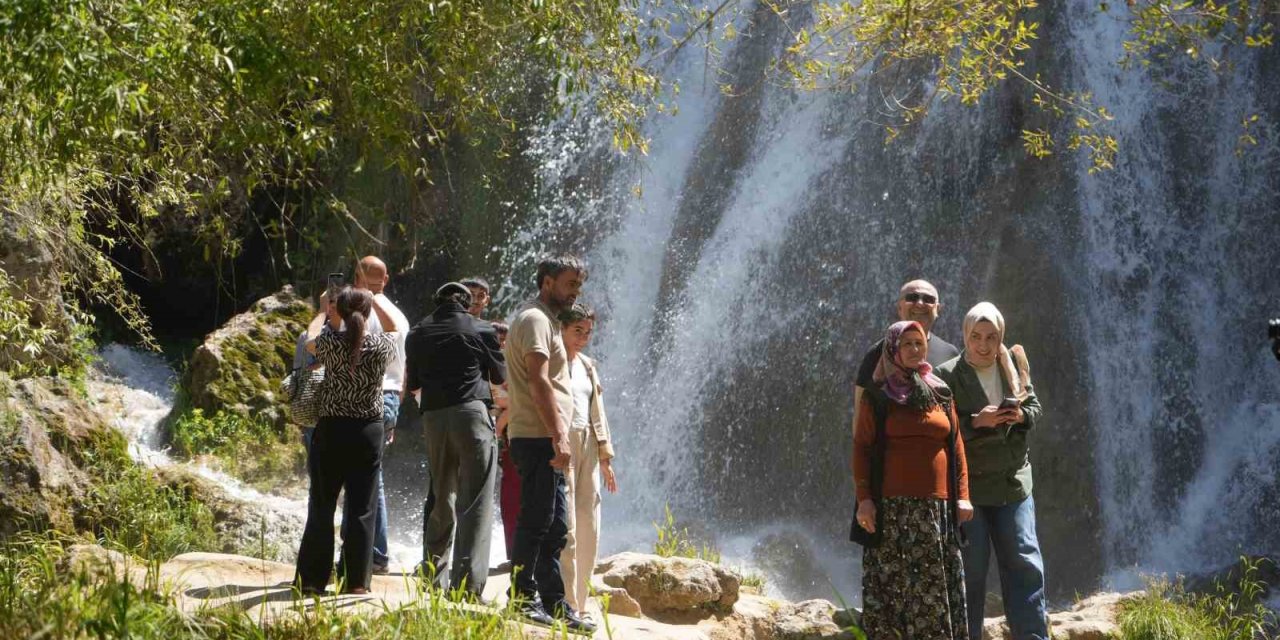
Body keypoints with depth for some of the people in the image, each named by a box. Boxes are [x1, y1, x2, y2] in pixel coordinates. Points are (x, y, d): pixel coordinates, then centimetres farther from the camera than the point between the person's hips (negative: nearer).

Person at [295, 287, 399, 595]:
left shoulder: (331, 343, -9)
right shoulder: (382, 346, -6)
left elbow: (310, 340, 16)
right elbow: (394, 328, 19)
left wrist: (325, 314, 32)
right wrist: (374, 301, 25)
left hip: (331, 431, 0)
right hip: (369, 432, 1)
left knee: (321, 507, 8)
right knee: (361, 509, 4)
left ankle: (311, 580, 10)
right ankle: (356, 581, 4)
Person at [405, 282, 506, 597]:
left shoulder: (418, 334, 10)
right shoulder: (481, 330, 0)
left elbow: (413, 382, 16)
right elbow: (500, 375, 10)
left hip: (433, 417, 4)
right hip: (472, 412, -4)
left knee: (441, 501, 16)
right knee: (474, 503, -6)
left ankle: (435, 580, 18)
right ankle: (468, 584, -14)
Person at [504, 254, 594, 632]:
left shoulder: (546, 321, 24)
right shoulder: (536, 319, -9)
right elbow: (539, 381, -19)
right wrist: (558, 437, -23)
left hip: (546, 441, 10)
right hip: (539, 438, -10)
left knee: (554, 527, 10)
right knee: (536, 521, -8)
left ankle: (555, 605, 13)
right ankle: (523, 599, -4)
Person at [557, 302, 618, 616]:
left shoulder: (588, 366, 18)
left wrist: (605, 457, 16)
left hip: (588, 448, 8)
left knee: (588, 531, 6)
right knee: (564, 531, -11)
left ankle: (579, 604, 13)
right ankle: (565, 605, -9)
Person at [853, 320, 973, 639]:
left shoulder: (941, 393, 14)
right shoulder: (877, 395, 4)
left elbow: (956, 446, 14)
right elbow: (861, 447, 0)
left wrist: (963, 495, 6)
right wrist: (864, 498, -9)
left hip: (938, 505, 3)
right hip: (893, 505, -3)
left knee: (940, 586, 2)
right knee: (893, 583, -5)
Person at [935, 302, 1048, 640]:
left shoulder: (1014, 364, 5)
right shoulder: (947, 375, -8)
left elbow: (1035, 406, 13)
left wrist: (1021, 415, -9)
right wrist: (977, 421, -22)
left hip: (1012, 481, 4)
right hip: (967, 483, -4)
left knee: (1025, 563, 3)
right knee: (970, 569, 3)